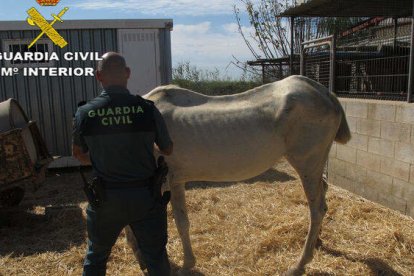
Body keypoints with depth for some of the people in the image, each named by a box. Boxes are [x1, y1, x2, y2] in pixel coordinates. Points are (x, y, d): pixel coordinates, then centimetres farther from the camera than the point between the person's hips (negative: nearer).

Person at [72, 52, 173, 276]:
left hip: (105, 198, 1)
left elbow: (78, 154, 8)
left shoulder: (84, 113, -10)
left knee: (96, 257, 26)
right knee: (156, 257, 18)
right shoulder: (147, 109, -14)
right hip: (145, 197, -1)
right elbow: (167, 150, 1)